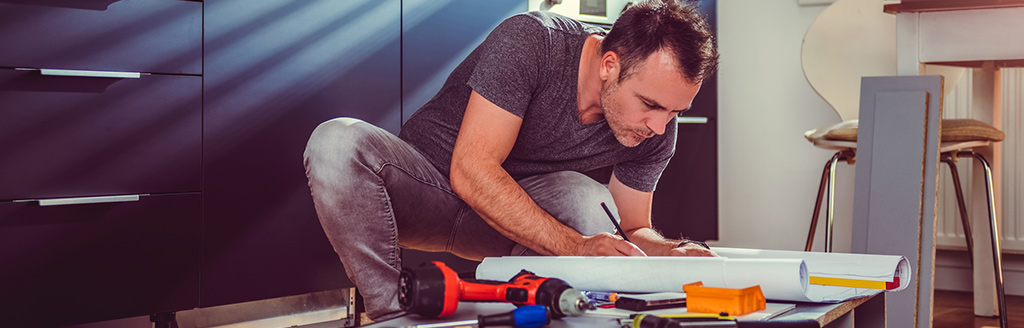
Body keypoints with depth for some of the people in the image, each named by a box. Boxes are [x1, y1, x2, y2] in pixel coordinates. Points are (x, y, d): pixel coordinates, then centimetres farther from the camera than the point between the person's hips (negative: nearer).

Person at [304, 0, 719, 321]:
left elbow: (633, 229, 1)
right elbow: (471, 172, -32)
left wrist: (672, 253, -23)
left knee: (587, 199, -31)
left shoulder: (655, 132, -12)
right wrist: (575, 247, -39)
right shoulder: (530, 41, -28)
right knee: (338, 141, -34)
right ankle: (390, 315, -34)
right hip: (426, 183, -3)